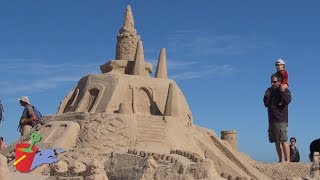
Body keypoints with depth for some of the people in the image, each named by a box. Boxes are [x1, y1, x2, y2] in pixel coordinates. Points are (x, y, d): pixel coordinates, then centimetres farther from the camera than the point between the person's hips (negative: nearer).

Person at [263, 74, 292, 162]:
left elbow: (287, 100, -18)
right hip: (272, 120, 7)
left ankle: (287, 160, -14)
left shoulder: (285, 90, 0)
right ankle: (281, 160, 8)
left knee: (283, 141, -13)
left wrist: (282, 91, -15)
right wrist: (267, 96, 11)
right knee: (277, 142, 6)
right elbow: (266, 104, 24)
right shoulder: (270, 91, 21)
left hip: (281, 120, -7)